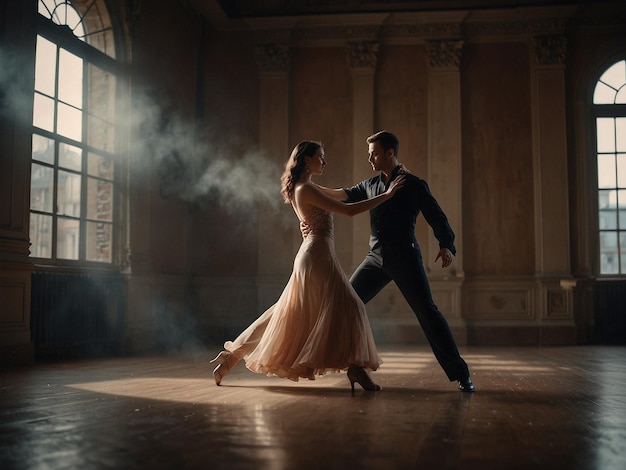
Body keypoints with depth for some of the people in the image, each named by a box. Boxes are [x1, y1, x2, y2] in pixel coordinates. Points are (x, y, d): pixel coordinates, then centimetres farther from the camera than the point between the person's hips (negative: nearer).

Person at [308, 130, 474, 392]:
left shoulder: (413, 185, -4)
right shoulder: (370, 185, 13)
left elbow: (436, 217, -8)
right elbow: (344, 195, 21)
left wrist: (446, 246, -24)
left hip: (405, 258, -6)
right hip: (376, 258, 6)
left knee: (427, 312, -10)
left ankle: (461, 374, -5)